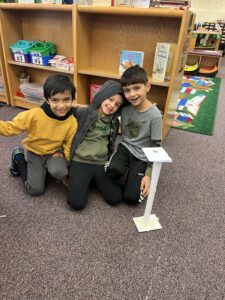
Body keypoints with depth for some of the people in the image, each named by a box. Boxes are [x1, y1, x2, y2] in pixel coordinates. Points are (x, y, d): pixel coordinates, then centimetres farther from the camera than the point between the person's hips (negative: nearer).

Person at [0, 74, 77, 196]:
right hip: (35, 152, 0)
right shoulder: (34, 115, -25)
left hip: (54, 151, 1)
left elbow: (69, 146, -5)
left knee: (59, 173, -32)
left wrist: (64, 162, -11)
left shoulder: (72, 122, -18)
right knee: (36, 189, -5)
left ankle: (45, 170, 6)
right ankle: (18, 157, 18)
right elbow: (10, 127, -17)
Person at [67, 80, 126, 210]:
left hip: (102, 164, 4)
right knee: (77, 203, -16)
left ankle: (94, 180, 17)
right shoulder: (82, 113, -8)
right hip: (80, 162, -4)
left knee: (116, 198, -9)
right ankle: (85, 181, 15)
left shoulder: (114, 122, 8)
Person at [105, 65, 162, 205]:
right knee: (112, 171, -29)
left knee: (131, 198, -11)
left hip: (142, 157, -3)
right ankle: (129, 171, 4)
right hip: (125, 148, 3)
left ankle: (138, 175, 16)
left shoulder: (155, 115, -19)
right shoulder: (125, 108, -8)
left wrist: (149, 175, -14)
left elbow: (156, 148, -13)